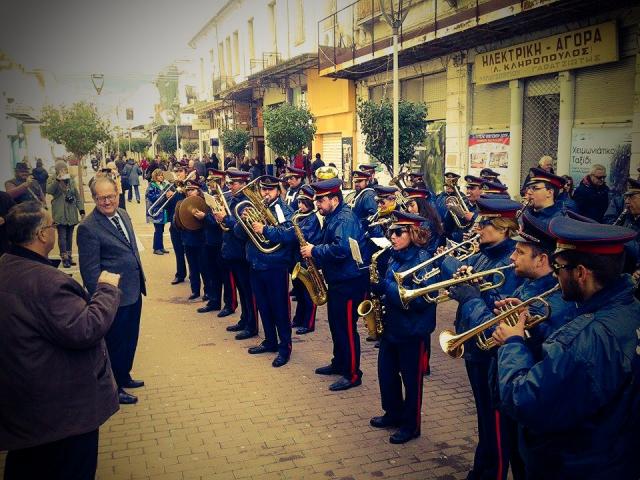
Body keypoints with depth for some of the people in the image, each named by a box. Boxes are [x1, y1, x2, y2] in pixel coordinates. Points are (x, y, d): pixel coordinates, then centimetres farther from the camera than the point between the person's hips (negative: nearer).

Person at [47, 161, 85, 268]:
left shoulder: (71, 180, 12)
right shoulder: (52, 180, 1)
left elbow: (77, 196, 13)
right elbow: (49, 190, -19)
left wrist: (81, 210, 5)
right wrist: (57, 179, -27)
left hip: (72, 213, 4)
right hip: (60, 214, -4)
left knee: (70, 235, 9)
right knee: (62, 236, -6)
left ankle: (69, 256, 17)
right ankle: (64, 257, -2)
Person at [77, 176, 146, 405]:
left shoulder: (123, 215, 5)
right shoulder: (88, 227, -19)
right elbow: (90, 270, -18)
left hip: (134, 292, 8)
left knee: (130, 339, 22)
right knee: (115, 343, 10)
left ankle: (124, 377, 43)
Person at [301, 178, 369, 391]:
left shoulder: (345, 219, -20)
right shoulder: (332, 217, 12)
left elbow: (340, 249, -34)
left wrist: (314, 251, -22)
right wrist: (312, 249, 3)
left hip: (350, 283, -10)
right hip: (337, 281, 10)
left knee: (347, 328, -2)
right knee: (336, 325, 19)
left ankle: (352, 374, 8)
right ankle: (339, 363, 35)